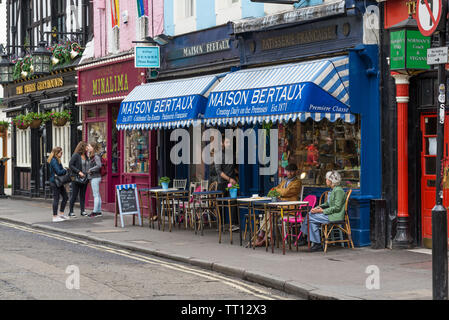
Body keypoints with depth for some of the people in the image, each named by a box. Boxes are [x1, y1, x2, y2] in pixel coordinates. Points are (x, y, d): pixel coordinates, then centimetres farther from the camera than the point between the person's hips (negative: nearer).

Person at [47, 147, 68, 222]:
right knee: (56, 198, -5)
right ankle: (55, 217, 0)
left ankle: (61, 213, 22)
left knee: (65, 197, 13)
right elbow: (59, 172, -22)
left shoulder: (57, 160, 15)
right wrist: (66, 170, -7)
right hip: (55, 182, -10)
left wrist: (64, 170, 0)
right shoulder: (54, 161, -17)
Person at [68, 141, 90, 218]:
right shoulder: (76, 155, -8)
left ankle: (82, 211, 16)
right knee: (74, 195, -3)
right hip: (77, 179, -7)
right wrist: (78, 172, -17)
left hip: (85, 179, 7)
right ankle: (71, 212, 3)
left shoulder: (86, 156, 13)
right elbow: (70, 165, -11)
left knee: (83, 195, 10)